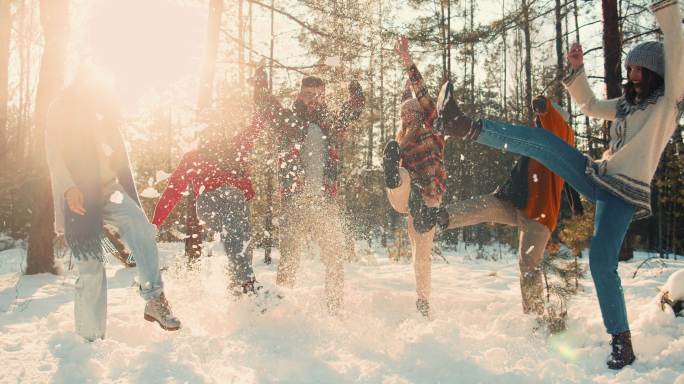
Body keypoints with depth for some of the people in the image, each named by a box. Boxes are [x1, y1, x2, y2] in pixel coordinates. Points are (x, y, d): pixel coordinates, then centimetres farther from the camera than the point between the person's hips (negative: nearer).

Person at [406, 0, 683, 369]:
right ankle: (469, 128, -16)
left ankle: (622, 342, -2)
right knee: (541, 140, -11)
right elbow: (590, 105, 33)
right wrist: (577, 69, 19)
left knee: (601, 262, -16)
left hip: (625, 192, -6)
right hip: (596, 176, 7)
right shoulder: (626, 104, 20)